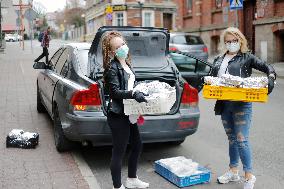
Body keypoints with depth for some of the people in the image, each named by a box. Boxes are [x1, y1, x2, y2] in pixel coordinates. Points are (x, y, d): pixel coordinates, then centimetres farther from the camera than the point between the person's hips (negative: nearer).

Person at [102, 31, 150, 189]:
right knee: (119, 152, 2)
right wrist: (134, 94, -34)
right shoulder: (112, 68, -15)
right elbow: (115, 92, -23)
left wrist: (140, 92, 10)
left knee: (137, 146, 20)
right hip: (118, 116, -9)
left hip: (128, 114, 9)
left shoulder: (127, 63, 11)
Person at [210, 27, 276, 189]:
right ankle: (233, 172, 29)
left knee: (241, 140, -7)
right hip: (224, 104, 6)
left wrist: (271, 78, -25)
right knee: (232, 138, 16)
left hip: (242, 104, -5)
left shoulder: (247, 58, 0)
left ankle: (249, 176, 6)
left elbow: (268, 67, -5)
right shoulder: (219, 60, 15)